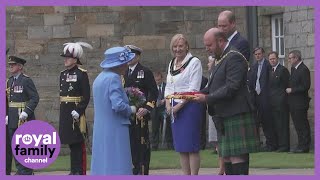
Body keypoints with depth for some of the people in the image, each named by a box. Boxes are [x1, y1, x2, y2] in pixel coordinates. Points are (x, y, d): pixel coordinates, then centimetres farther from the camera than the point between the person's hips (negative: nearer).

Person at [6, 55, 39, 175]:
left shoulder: (26, 81, -8)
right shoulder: (10, 81, 15)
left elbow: (35, 98, -14)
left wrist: (26, 112, -23)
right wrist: (7, 115, 10)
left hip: (23, 118, -8)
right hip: (12, 120, 8)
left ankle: (26, 171, -3)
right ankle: (20, 169, 14)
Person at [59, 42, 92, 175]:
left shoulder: (81, 74, -8)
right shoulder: (63, 74, 13)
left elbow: (86, 96, -11)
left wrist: (79, 111, -18)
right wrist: (63, 111, 12)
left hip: (76, 112, -7)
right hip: (65, 113, 7)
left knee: (79, 143, -5)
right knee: (71, 143, 11)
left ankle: (81, 171, -2)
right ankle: (74, 170, 17)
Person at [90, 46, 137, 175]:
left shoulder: (99, 78, 14)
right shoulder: (113, 78, -14)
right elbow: (118, 105, -22)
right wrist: (131, 110, -4)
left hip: (100, 131, 9)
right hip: (115, 130, -9)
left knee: (102, 165, 10)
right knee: (116, 168, -7)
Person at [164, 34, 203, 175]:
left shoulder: (194, 62, -5)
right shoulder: (172, 64, 17)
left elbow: (194, 88, -12)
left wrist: (179, 105, -15)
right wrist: (168, 104, 1)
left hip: (189, 106, -7)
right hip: (174, 109, 7)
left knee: (191, 146, -7)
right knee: (181, 147, 8)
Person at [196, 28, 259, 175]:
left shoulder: (234, 58, -12)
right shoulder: (219, 60, 19)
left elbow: (231, 88, -20)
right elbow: (214, 87, 21)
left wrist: (207, 98, -20)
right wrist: (200, 93, 3)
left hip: (236, 117, -10)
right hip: (223, 118, 10)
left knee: (237, 157, -12)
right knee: (226, 157, 9)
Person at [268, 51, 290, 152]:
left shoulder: (283, 70, -6)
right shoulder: (271, 71, 18)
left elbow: (287, 85, -8)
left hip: (281, 102, -8)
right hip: (273, 102, 8)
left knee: (282, 124, -8)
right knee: (275, 124, 8)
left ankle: (284, 145, -7)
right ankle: (278, 145, 11)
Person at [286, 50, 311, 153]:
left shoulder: (304, 70, -14)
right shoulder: (293, 68, 15)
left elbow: (306, 86, -18)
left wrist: (292, 90, -14)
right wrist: (289, 89, 7)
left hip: (300, 103, -9)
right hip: (293, 103, 9)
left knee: (303, 125, -5)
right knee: (298, 125, 11)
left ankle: (304, 146, -2)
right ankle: (301, 145, 16)